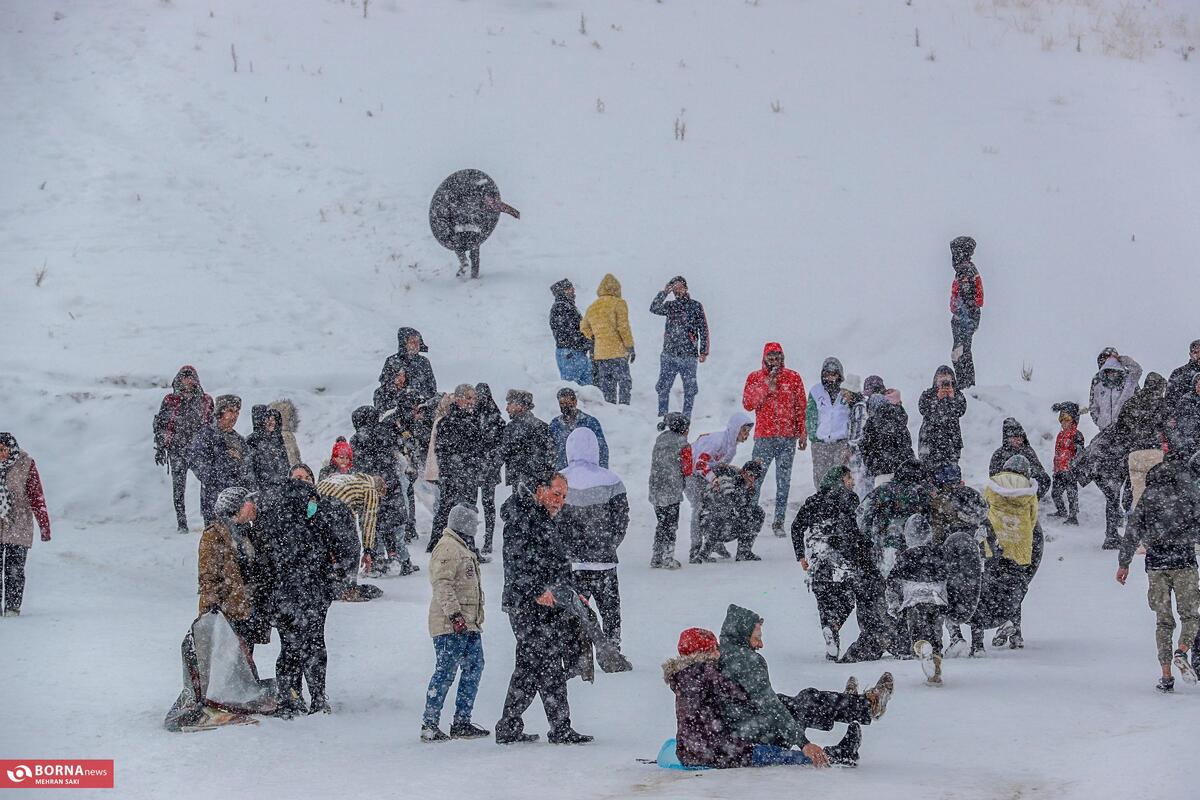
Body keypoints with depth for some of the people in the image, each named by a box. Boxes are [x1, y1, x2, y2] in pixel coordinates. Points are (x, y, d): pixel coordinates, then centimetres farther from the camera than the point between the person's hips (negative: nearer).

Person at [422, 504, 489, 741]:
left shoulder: (464, 548, 22)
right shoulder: (447, 548, -11)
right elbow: (442, 584, -20)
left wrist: (476, 617, 30)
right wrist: (454, 614, -26)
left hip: (469, 623, 10)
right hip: (451, 624, -10)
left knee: (474, 668, 9)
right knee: (446, 672, -8)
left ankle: (462, 722, 13)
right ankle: (430, 725, -5)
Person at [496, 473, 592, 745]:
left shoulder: (545, 520, 22)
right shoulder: (520, 518, -10)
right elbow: (517, 561, -21)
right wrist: (538, 592, -27)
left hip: (547, 604, 10)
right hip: (528, 606, -10)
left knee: (529, 667, 12)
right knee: (550, 667, -10)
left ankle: (509, 729, 18)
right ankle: (561, 729, -8)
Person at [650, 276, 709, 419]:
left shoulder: (695, 306, 3)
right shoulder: (670, 306, 11)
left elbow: (704, 330, 3)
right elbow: (654, 309, -7)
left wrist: (704, 352, -2)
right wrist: (664, 292, -12)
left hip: (688, 355, -2)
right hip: (669, 354, 2)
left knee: (689, 389, 1)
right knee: (663, 387, 1)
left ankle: (686, 418, 9)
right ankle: (662, 417, 9)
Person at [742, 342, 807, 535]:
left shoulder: (793, 378, 7)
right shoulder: (755, 378, 6)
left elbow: (801, 407, 9)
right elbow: (748, 404, -5)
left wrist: (802, 434, 6)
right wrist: (766, 387, -13)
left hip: (788, 438, 1)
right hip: (764, 437, -1)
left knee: (784, 481, 3)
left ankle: (779, 521, 9)